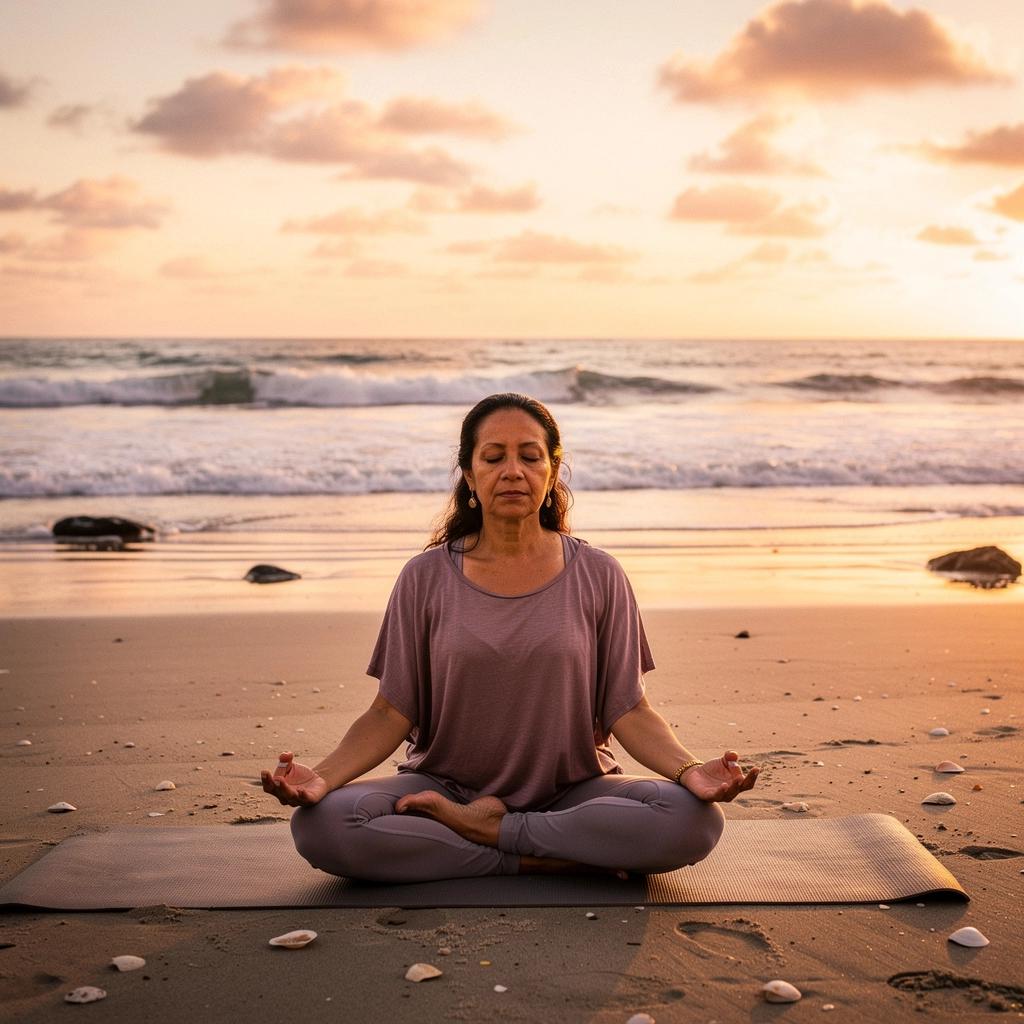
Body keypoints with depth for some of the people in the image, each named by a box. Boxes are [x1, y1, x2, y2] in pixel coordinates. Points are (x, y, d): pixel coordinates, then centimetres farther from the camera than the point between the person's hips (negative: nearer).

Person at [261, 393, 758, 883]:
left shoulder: (597, 576, 1)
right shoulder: (426, 578, 1)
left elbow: (628, 710, -2)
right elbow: (391, 713, -2)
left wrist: (690, 770, -22)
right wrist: (322, 776, -21)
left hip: (572, 795, 0)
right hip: (446, 786, 0)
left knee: (695, 819, -29)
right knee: (319, 824, -28)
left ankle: (488, 830, -15)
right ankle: (547, 860, -20)